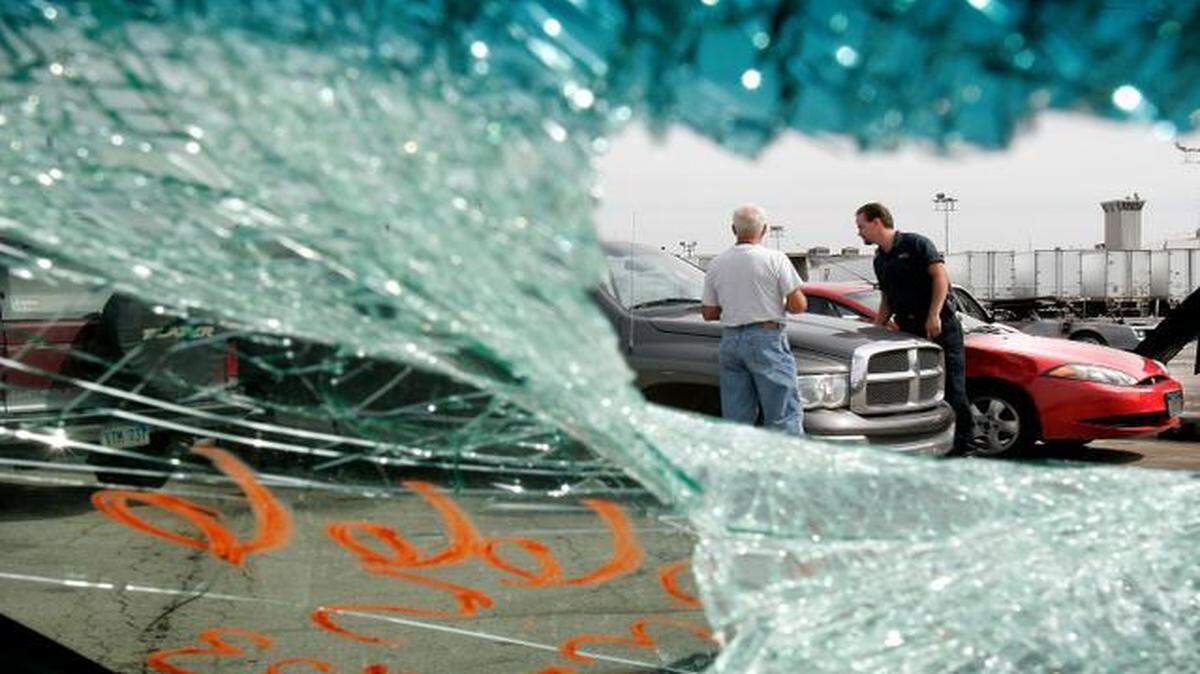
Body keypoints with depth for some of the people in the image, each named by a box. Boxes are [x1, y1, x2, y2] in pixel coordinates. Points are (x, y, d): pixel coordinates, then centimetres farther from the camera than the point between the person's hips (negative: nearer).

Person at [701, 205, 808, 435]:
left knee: (735, 419, 8)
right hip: (766, 339, -5)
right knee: (784, 415, -3)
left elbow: (708, 313, 10)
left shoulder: (717, 264, 7)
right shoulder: (775, 259, -6)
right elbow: (799, 305, -8)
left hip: (730, 340, 5)